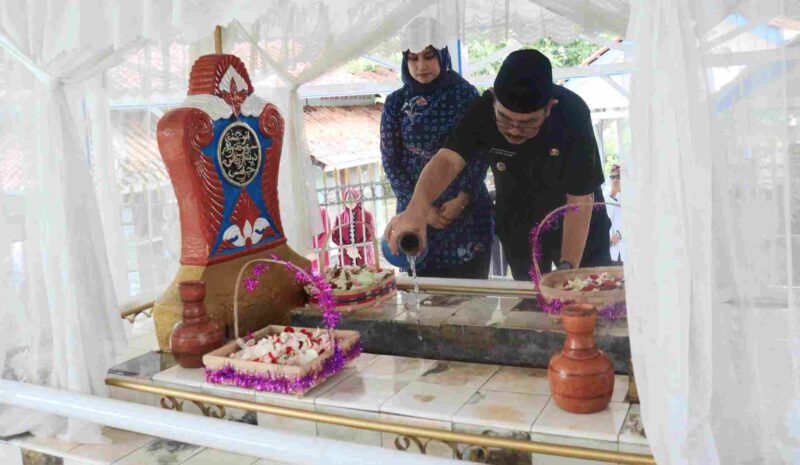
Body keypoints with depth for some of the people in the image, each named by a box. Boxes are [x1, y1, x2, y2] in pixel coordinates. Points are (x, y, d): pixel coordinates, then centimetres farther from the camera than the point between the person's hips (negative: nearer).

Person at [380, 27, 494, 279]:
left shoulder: (465, 94, 0)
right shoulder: (396, 103, 3)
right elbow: (390, 160, 0)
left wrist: (461, 200, -13)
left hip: (467, 209, -1)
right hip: (416, 210, 1)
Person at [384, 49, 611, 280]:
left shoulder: (572, 114, -29)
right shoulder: (482, 112, -24)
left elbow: (580, 199, -24)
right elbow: (448, 160, -35)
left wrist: (567, 269, -24)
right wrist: (416, 210, -55)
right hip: (520, 230, 2)